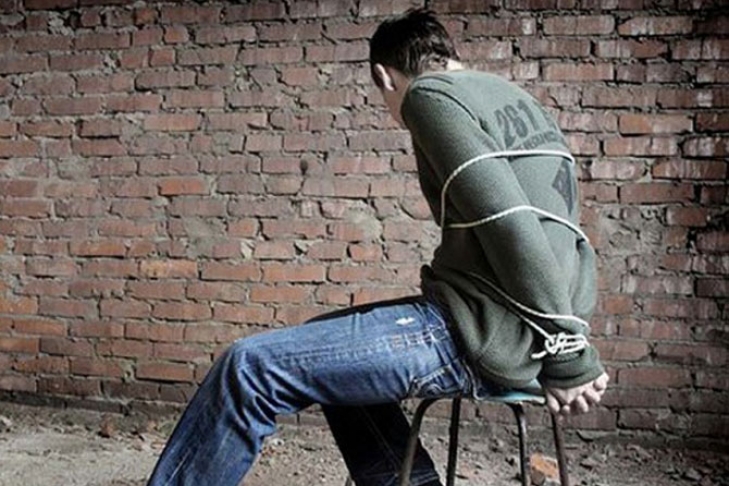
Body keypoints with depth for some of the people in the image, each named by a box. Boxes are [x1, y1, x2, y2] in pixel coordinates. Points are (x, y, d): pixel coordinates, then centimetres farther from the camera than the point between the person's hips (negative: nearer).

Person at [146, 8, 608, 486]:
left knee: (251, 368, -10)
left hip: (482, 334, -10)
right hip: (513, 333, 10)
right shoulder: (514, 98, 21)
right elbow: (553, 226, 19)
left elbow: (509, 224, -19)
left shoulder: (431, 94, -8)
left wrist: (569, 357, -14)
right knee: (331, 360, 25)